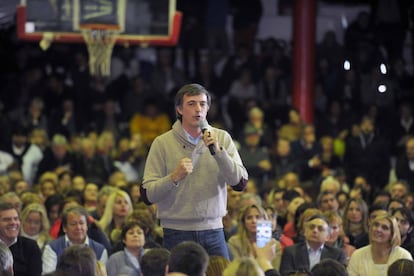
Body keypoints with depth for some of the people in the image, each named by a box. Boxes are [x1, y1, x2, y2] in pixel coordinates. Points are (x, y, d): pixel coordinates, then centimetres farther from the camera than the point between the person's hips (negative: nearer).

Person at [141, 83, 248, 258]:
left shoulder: (222, 138, 5)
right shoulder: (162, 143, -1)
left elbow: (240, 184, -4)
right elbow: (147, 196, -4)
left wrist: (218, 151, -15)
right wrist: (174, 177, -20)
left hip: (213, 230, 2)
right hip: (177, 233, -2)